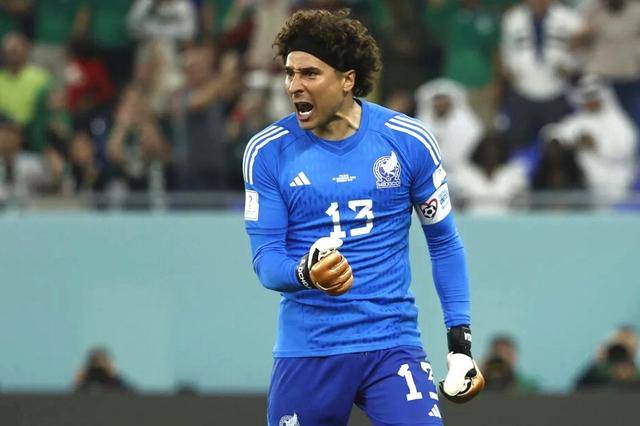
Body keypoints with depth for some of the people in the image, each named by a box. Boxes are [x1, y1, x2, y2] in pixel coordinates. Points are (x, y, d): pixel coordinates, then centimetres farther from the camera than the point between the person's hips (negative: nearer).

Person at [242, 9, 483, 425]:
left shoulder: (409, 141, -1)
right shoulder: (267, 152, -2)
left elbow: (444, 244, 8)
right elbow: (265, 260, -2)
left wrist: (461, 342, 2)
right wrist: (306, 275, -25)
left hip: (393, 342, -1)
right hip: (306, 350, 1)